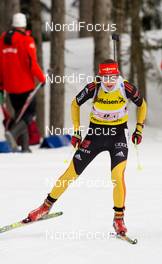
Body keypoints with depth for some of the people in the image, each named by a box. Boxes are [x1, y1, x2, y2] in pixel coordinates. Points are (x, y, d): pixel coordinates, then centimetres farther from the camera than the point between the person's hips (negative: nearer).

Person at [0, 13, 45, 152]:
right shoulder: (26, 40, -13)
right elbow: (32, 63, -17)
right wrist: (41, 78, -3)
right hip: (25, 84, -6)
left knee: (20, 113, 15)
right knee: (30, 112, 5)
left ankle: (25, 147, 11)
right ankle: (13, 132, -20)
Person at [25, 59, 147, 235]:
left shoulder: (127, 88, -18)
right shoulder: (93, 88, -18)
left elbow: (142, 105, 3)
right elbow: (75, 104, 1)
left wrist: (139, 128, -3)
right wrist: (76, 131, -2)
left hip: (118, 134, -1)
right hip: (95, 132, 1)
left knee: (118, 176, -19)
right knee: (72, 172, 1)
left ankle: (119, 219, -4)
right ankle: (47, 206, 17)